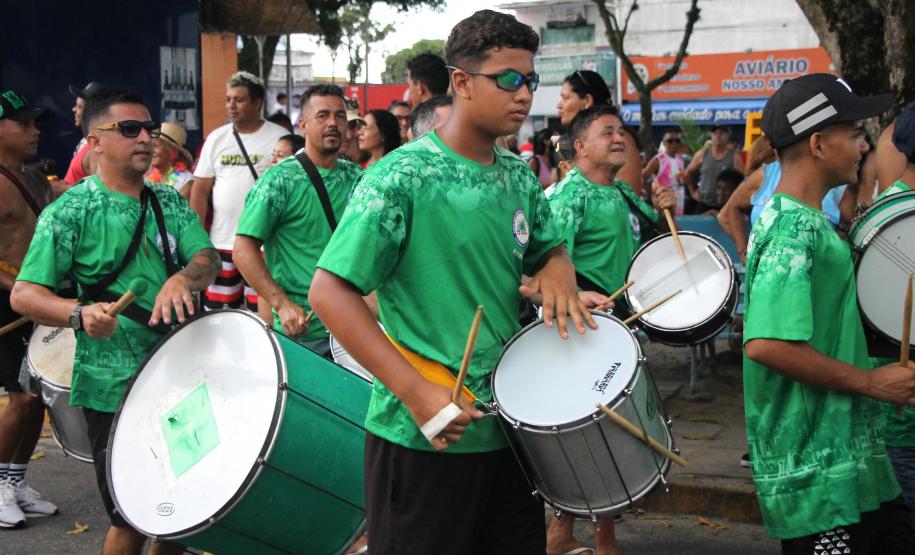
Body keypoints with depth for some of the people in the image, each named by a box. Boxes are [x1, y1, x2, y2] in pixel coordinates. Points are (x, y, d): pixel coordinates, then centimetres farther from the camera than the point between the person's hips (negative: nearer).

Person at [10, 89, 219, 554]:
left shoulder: (168, 201, 9)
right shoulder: (70, 212, -7)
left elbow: (208, 258, -1)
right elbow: (23, 294, -12)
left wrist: (183, 278, -24)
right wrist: (80, 314, -31)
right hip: (114, 389, -5)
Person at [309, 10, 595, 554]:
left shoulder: (520, 178, 6)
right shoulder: (402, 176, -14)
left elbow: (548, 248, 23)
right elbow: (329, 291, -17)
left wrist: (558, 269, -3)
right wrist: (417, 392, -24)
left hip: (509, 426, 6)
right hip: (424, 437, -6)